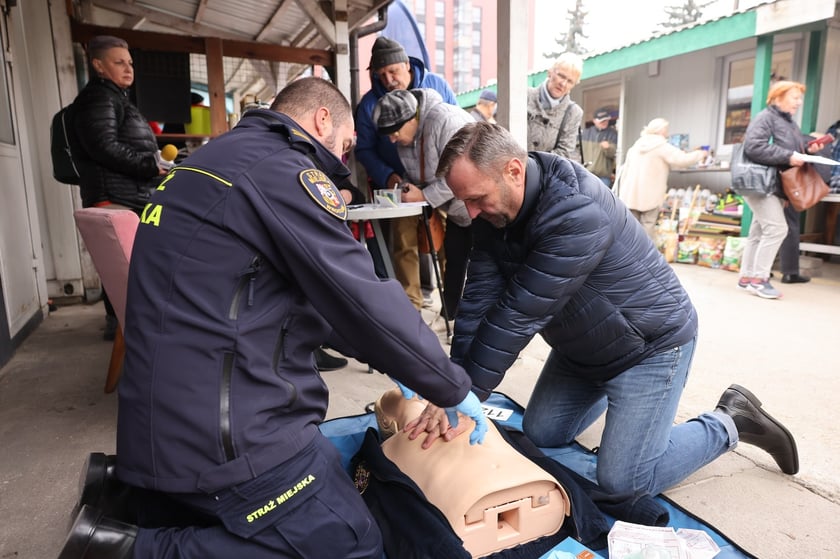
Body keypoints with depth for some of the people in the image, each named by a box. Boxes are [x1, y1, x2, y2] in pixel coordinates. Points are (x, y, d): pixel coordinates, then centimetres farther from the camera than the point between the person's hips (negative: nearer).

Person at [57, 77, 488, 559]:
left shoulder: (228, 159, 16)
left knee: (336, 468, 20)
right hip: (225, 433, -10)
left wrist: (389, 361, 20)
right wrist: (454, 389, -1)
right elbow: (366, 303, -16)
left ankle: (127, 492, 15)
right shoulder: (281, 171, -14)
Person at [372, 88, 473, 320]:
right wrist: (406, 187, -10)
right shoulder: (405, 136, -1)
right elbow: (416, 173, 11)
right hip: (456, 208, 8)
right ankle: (450, 317, 24)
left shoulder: (446, 120, -28)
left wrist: (424, 196, -27)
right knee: (453, 262, 12)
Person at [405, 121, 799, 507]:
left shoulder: (577, 214, -35)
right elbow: (479, 300, -14)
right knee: (540, 435, 14)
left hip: (652, 342, -7)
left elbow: (520, 313, -35)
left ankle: (730, 423, 13)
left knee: (623, 479, -8)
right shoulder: (493, 213, -10)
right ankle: (609, 388, 38)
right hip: (582, 346, 8)